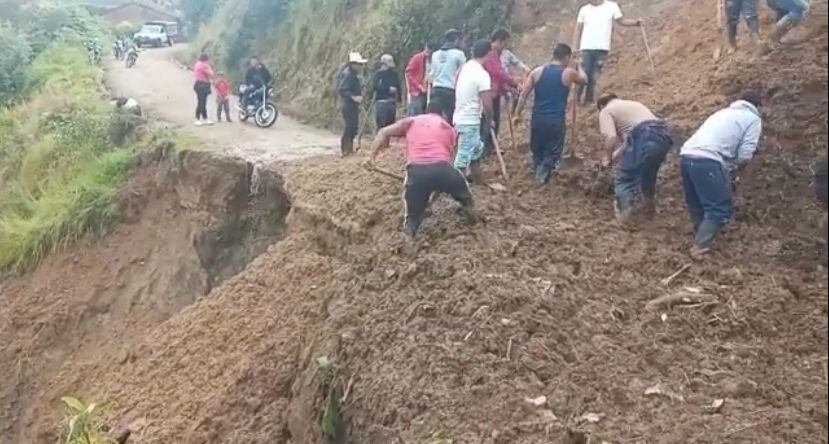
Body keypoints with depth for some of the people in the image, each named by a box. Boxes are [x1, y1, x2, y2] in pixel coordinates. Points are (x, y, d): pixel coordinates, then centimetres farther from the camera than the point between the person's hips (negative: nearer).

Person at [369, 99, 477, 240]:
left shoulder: (411, 121, 26)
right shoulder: (449, 128, 28)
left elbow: (384, 132, 16)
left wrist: (372, 157, 13)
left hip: (416, 171, 0)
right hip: (442, 168, 0)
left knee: (413, 216, 12)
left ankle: (408, 231, -15)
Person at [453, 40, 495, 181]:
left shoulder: (466, 67, 7)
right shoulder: (482, 74, -19)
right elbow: (487, 105, -21)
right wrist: (489, 121, -2)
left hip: (461, 118, 9)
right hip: (469, 121, -9)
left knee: (477, 149, 23)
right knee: (464, 157, -4)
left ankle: (473, 178, 32)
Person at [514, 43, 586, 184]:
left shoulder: (537, 71, 2)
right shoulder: (569, 73, -4)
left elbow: (523, 94, -1)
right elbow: (584, 80, 18)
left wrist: (517, 114, 6)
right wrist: (578, 65, 36)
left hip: (537, 119, 4)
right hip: (556, 121, -3)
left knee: (537, 149, 20)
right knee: (552, 152, 8)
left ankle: (537, 172, 29)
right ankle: (542, 175, -4)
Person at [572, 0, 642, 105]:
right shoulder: (584, 9, 7)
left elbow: (621, 21, 7)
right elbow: (578, 29, 9)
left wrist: (635, 22, -10)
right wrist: (575, 47, 2)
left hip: (602, 48, 0)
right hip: (586, 48, 0)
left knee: (594, 76, 4)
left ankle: (589, 99, 14)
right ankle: (580, 99, 9)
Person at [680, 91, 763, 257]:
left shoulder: (724, 112, 34)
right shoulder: (753, 118, 12)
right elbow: (745, 155, 0)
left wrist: (727, 169, 35)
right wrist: (734, 171, 18)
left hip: (686, 156, 8)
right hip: (707, 161, -8)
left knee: (697, 206, 20)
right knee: (720, 209, -1)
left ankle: (701, 242, 28)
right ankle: (701, 248, -6)